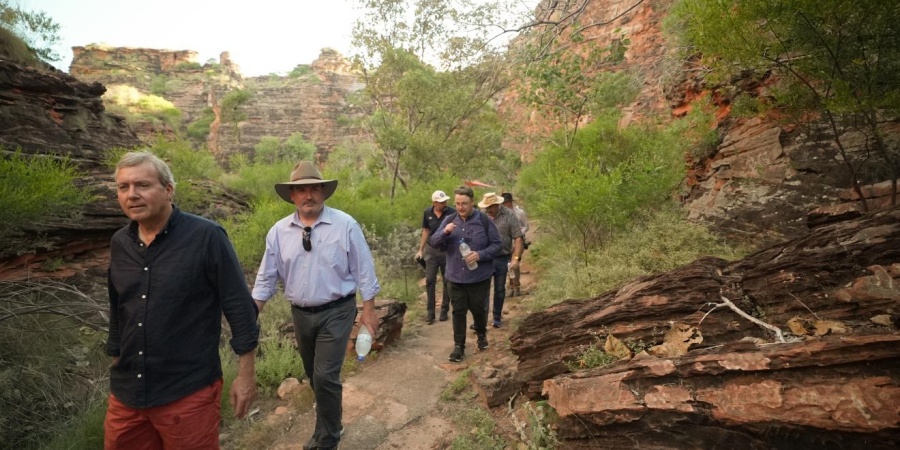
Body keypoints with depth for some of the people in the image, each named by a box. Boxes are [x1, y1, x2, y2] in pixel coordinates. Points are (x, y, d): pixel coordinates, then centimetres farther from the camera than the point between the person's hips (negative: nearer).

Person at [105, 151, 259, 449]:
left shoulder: (206, 237, -15)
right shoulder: (120, 243, 3)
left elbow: (240, 309, -14)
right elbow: (117, 311, 15)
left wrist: (245, 374, -13)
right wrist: (117, 364, 20)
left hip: (189, 394, -5)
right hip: (126, 393, 6)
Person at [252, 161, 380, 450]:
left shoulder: (345, 225, -11)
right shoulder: (279, 231, -2)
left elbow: (363, 271, -7)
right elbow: (267, 277, 4)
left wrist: (369, 310, -6)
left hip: (336, 312, -4)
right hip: (300, 314, 5)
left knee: (325, 376, -7)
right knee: (314, 376, 19)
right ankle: (330, 423, 43)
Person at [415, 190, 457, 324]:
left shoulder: (452, 213, -14)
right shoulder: (427, 213, -3)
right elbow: (426, 231, 9)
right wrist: (420, 250, 9)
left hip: (448, 251, -2)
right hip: (431, 250, 3)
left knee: (447, 281, 8)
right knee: (430, 281, 2)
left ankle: (444, 310, 22)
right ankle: (430, 312, 11)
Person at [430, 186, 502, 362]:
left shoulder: (484, 221, -8)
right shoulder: (449, 220, 1)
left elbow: (497, 244, -6)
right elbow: (434, 242, -2)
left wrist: (480, 255, -22)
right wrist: (444, 232, -23)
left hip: (479, 277, -2)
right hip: (456, 277, 2)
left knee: (478, 308, 13)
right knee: (458, 311, 6)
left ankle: (482, 335, 41)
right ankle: (459, 346, 17)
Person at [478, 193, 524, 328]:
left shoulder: (509, 215, -7)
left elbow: (518, 238, -8)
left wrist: (516, 258, -15)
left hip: (502, 259, -1)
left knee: (500, 290, 12)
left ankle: (497, 318, 27)